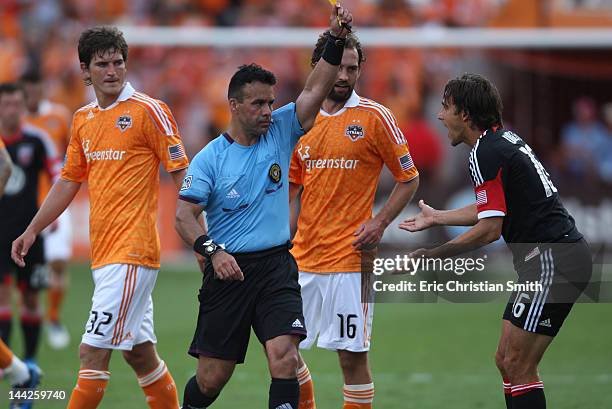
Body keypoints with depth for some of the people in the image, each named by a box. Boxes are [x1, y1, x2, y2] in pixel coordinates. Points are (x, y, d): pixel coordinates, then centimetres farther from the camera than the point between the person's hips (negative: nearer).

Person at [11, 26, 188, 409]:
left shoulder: (148, 111, -6)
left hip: (131, 252, -7)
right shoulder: (83, 119, 15)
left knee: (93, 352, -11)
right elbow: (69, 181, 23)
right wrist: (33, 230, 21)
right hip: (103, 254, 7)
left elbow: (182, 172, -7)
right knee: (140, 353, 13)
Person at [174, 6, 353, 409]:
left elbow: (315, 89, -5)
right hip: (228, 270, -2)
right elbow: (184, 215, -9)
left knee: (284, 356, -19)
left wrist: (337, 40, -20)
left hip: (276, 266, 2)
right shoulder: (210, 159, -4)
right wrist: (213, 251, -26)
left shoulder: (280, 132, 4)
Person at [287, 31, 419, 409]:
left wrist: (380, 223, -10)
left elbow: (409, 179, 2)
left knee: (352, 355, -5)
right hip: (302, 257, 5)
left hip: (349, 256, -5)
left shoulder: (374, 117, -3)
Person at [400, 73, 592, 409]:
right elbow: (493, 210, 28)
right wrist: (435, 217, 37)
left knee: (518, 366, -10)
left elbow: (490, 228, -18)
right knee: (506, 360, 12)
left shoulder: (486, 153, -14)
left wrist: (431, 255, -12)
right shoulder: (503, 140, 16)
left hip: (553, 260, -10)